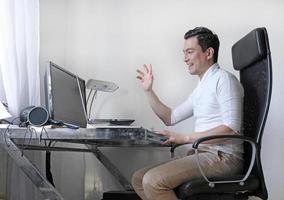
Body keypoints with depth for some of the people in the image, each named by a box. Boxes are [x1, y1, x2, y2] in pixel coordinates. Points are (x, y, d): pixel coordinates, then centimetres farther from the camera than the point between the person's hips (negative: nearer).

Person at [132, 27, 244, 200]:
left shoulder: (224, 79, -8)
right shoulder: (201, 88, 21)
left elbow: (232, 129, -20)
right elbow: (170, 118, 27)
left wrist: (186, 138, -21)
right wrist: (149, 90, 20)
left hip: (223, 157, -9)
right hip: (201, 153, 9)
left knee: (153, 181, -25)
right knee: (139, 178, 1)